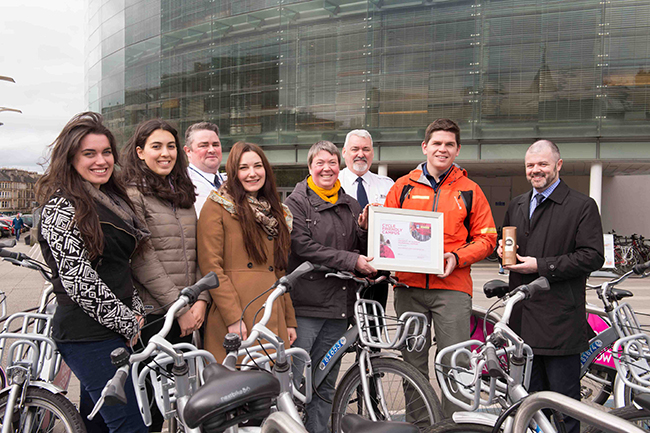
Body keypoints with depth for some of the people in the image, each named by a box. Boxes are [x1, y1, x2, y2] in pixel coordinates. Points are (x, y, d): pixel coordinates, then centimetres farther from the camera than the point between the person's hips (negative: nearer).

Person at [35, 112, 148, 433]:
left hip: (115, 329, 9)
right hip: (88, 336, -9)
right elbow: (77, 280, -19)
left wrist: (137, 311, 7)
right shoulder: (61, 207, -12)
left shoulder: (111, 199, 15)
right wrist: (128, 324, -13)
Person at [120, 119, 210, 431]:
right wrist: (179, 307, -14)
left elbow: (197, 252, 10)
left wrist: (200, 299, -2)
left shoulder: (184, 193, 14)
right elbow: (143, 259, -14)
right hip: (151, 312, -6)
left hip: (185, 313, 6)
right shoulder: (132, 194, -7)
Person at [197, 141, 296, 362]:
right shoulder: (217, 207, -1)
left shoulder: (274, 211, 19)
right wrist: (233, 317, -16)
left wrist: (289, 320, 13)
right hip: (234, 317, -5)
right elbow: (210, 266, -9)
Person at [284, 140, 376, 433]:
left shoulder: (351, 206, 15)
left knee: (326, 383, 14)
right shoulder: (296, 202, -2)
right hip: (305, 304, -5)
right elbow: (303, 247, -15)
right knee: (292, 378, -4)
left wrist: (365, 229, -5)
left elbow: (363, 250, 16)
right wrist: (351, 260, -17)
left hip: (339, 305, 5)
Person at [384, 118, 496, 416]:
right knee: (413, 363, 9)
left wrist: (457, 257, -10)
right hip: (409, 286, 2)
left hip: (452, 286, -1)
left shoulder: (469, 191, 9)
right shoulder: (403, 187, 11)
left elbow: (486, 238, 7)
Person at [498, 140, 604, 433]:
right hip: (523, 316, 6)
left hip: (560, 318, -6)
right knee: (529, 394, 15)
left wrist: (541, 266, -15)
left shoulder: (582, 206, -3)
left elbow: (592, 256, -11)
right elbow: (506, 244, 29)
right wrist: (504, 250, 5)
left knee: (563, 397, 1)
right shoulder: (516, 206, 17)